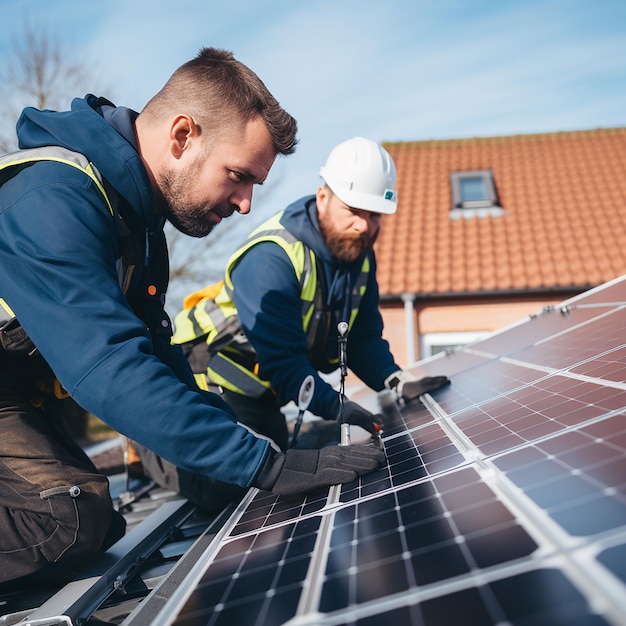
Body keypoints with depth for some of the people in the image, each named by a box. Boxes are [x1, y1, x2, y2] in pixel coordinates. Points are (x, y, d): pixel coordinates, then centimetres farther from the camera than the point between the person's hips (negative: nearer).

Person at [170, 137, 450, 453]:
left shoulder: (360, 254, -3)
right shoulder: (271, 259, -30)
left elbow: (363, 336, -1)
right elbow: (281, 356, -34)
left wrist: (397, 380, -18)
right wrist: (335, 406, -42)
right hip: (216, 384, -8)